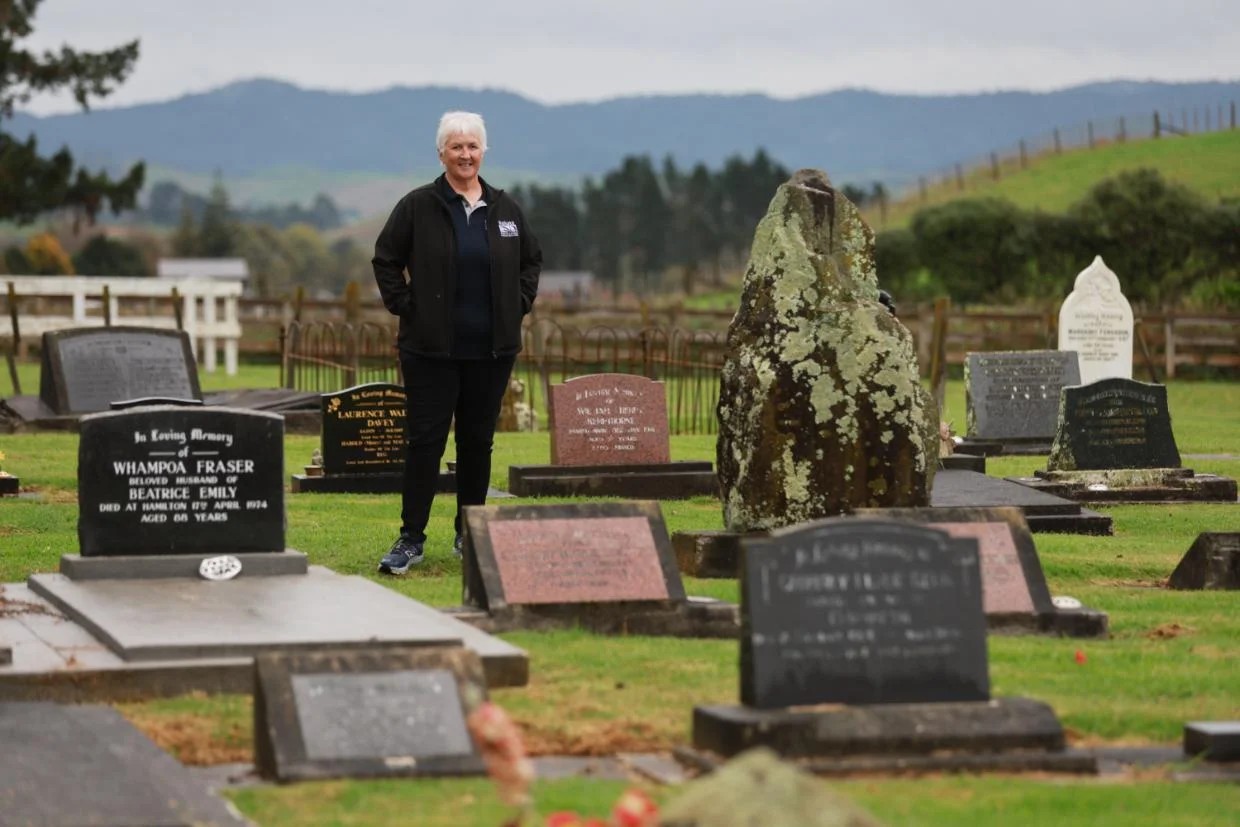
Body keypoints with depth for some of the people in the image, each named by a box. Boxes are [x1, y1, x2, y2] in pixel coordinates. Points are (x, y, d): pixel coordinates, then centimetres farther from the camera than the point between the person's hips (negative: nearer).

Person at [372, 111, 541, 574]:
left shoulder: (505, 210, 8)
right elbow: (385, 259, 3)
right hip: (432, 349, -3)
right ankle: (411, 539, -1)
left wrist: (518, 306, 9)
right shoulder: (418, 207, -2)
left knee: (478, 442, 9)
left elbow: (531, 260, 20)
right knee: (425, 440, -4)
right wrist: (404, 306, -4)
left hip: (492, 349, 3)